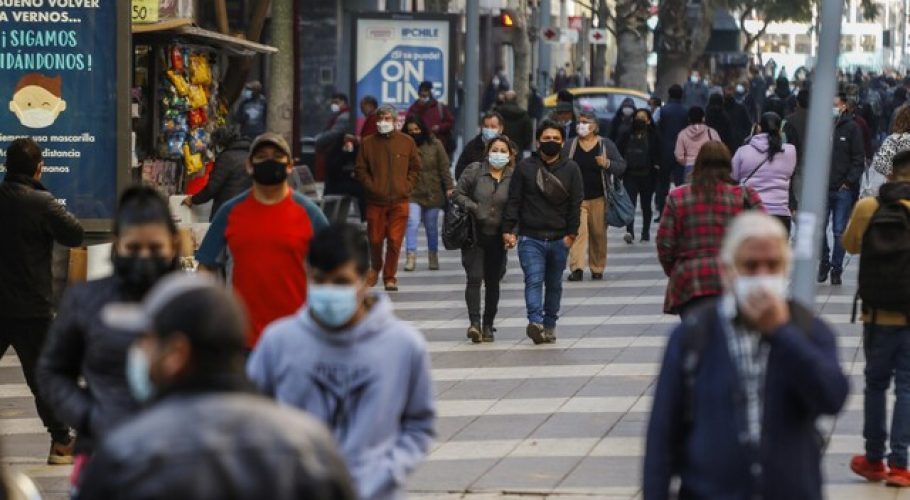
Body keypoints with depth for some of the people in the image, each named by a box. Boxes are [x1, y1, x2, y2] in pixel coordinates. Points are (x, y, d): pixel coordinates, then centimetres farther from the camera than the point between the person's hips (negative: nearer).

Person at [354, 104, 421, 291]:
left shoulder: (407, 142, 5)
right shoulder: (368, 143, 4)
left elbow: (415, 168, 12)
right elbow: (360, 170, 7)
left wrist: (407, 186, 0)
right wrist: (371, 186, -4)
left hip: (399, 201, 0)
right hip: (375, 201, 0)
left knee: (395, 241, -4)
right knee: (375, 239, 5)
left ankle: (390, 276, 8)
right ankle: (376, 268, 32)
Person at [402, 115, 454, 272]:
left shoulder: (435, 145, 0)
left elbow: (444, 167, 0)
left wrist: (449, 187, -5)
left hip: (433, 193, 1)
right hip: (413, 194, -1)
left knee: (432, 227, 11)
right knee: (412, 223, -16)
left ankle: (433, 257, 24)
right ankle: (411, 256, -17)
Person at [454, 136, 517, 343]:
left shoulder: (514, 177, 1)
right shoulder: (474, 170, -1)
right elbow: (458, 194, 0)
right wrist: (475, 209, -14)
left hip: (498, 238, 2)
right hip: (474, 235, -2)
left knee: (493, 282, 9)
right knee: (475, 277, -13)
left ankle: (488, 325, 18)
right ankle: (474, 323, -16)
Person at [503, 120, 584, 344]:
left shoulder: (571, 168, 6)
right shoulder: (525, 167, 3)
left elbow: (576, 203, 4)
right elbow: (514, 201, 2)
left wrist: (571, 233, -3)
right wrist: (508, 229, -5)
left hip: (559, 239, 2)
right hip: (530, 237, -2)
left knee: (554, 284, 10)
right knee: (534, 280, -15)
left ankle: (549, 324, 18)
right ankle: (535, 322, -27)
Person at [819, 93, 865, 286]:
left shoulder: (851, 128, 0)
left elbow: (859, 159, 0)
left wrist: (849, 182, -7)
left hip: (843, 190, -1)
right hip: (821, 189, 1)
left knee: (839, 232, 3)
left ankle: (836, 270, 12)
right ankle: (824, 261, 18)